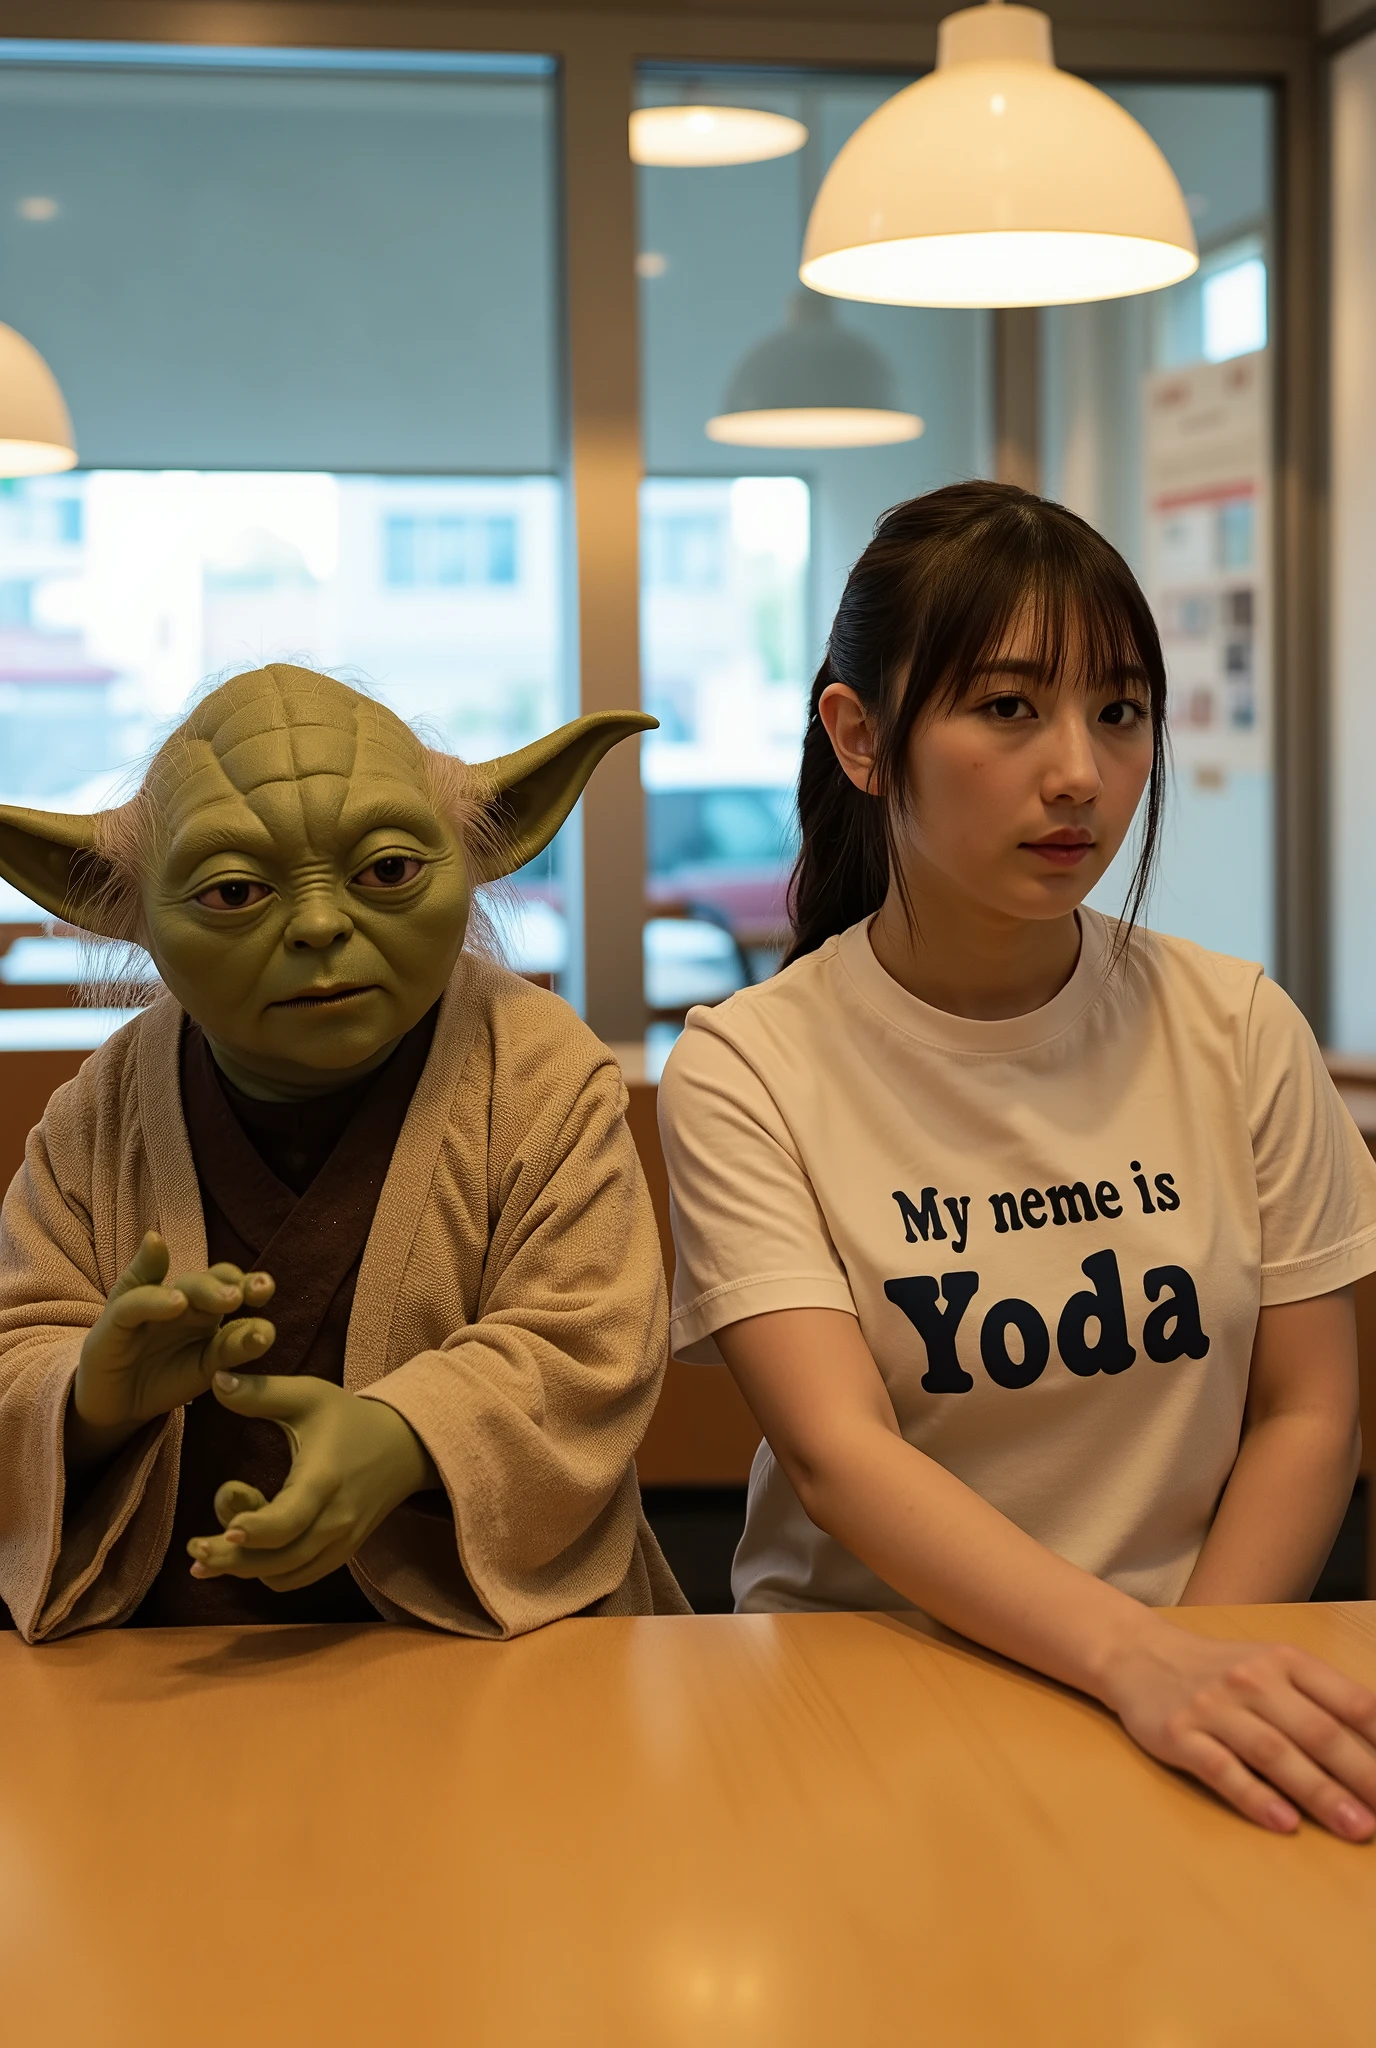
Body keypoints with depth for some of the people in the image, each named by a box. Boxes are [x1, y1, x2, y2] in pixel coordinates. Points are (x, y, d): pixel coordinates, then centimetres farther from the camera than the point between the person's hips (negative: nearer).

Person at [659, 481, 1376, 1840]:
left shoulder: (1238, 1030, 2)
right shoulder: (745, 1070, -7)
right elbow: (839, 1457, -16)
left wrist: (1195, 1668, -11)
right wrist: (1136, 1662, -30)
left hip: (1195, 1655, 2)